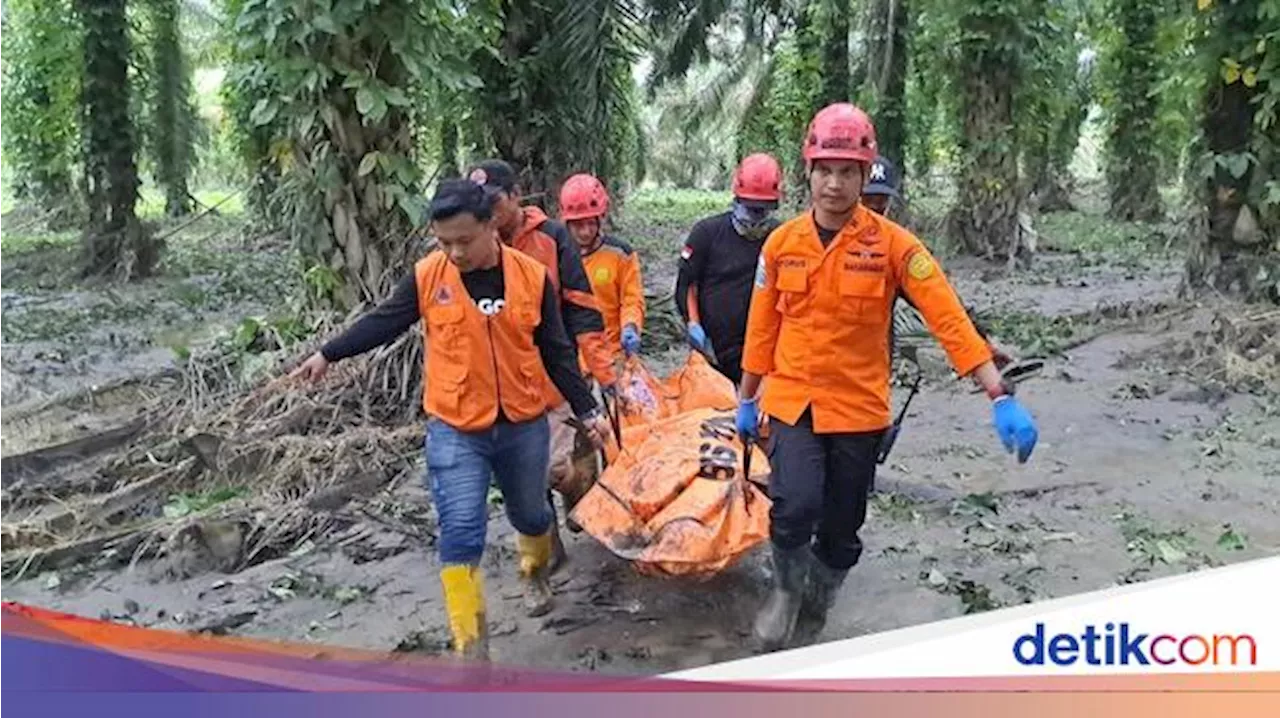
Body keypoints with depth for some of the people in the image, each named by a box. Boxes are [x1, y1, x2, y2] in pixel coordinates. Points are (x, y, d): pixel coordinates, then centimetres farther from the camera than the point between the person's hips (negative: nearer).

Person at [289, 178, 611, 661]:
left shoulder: (532, 276, -6)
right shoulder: (427, 276, -8)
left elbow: (556, 352, 0)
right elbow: (383, 322, 4)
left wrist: (587, 409, -1)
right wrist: (328, 354, 4)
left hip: (524, 425, 2)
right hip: (455, 430, -1)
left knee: (530, 513, 20)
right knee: (461, 533, -8)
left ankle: (535, 573, 54)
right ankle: (470, 647, 3)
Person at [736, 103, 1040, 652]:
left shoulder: (893, 244, -9)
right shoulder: (781, 244, -2)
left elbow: (948, 319, -12)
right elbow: (761, 328, 7)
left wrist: (1000, 396, -19)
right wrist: (746, 400, 14)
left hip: (859, 409, 0)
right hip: (792, 401, 0)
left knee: (842, 534, 12)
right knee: (796, 507, -20)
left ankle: (816, 609, 41)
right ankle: (787, 590, 12)